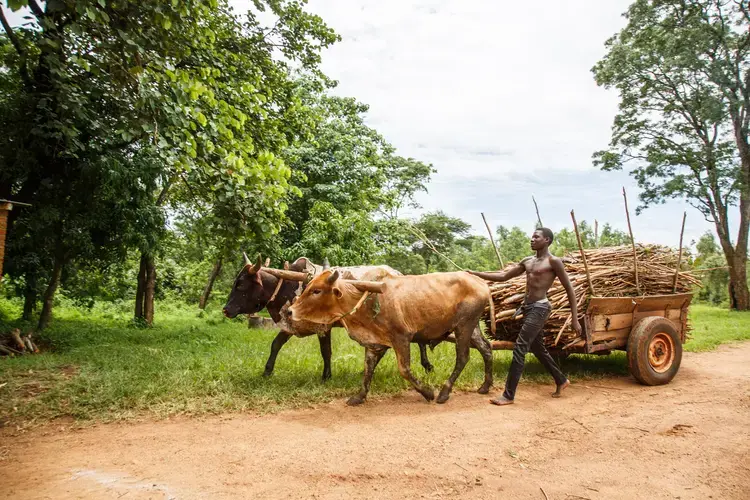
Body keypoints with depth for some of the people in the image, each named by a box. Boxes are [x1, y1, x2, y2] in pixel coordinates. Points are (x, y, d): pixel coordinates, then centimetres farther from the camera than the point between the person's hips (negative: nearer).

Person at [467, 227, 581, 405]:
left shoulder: (553, 262, -6)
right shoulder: (527, 262, 14)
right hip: (528, 307, 8)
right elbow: (504, 276, 17)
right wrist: (476, 274, 8)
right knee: (538, 348, 17)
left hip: (540, 308, -8)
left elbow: (569, 289, -5)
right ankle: (561, 380, 38)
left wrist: (575, 319, -8)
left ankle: (508, 395, -7)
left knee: (519, 348, -11)